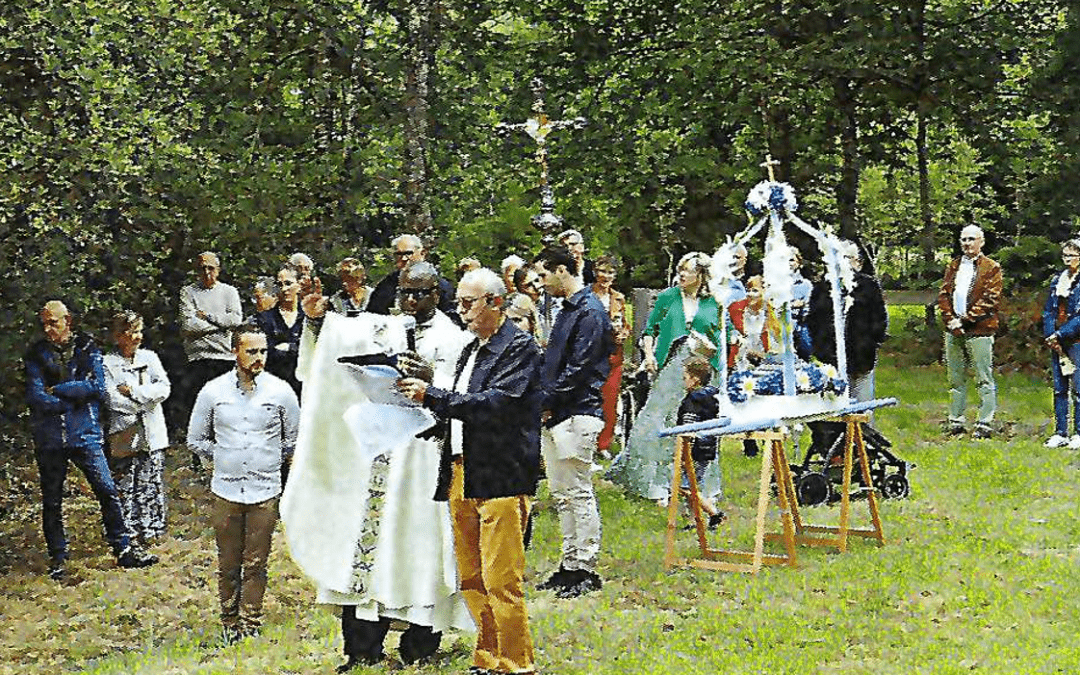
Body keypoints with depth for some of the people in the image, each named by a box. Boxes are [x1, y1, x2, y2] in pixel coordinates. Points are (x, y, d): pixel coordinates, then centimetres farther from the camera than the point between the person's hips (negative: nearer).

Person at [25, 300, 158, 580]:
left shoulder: (87, 348, 3)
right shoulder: (36, 354, 3)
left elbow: (97, 387, -9)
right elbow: (36, 397, -8)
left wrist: (57, 390, -10)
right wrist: (75, 396, -11)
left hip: (85, 434, -1)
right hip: (50, 439, 1)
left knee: (107, 491, -4)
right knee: (51, 501, 9)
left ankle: (124, 550, 6)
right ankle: (57, 558, 21)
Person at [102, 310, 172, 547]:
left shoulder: (149, 358, 9)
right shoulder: (107, 364, -3)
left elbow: (164, 388, -1)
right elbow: (112, 399, -12)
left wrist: (134, 391, -10)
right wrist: (145, 401, -9)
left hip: (152, 434, 3)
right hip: (124, 435, -3)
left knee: (151, 484, 6)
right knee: (124, 486, -1)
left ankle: (150, 531, 15)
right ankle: (128, 534, 7)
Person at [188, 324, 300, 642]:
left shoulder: (281, 391, 0)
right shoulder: (213, 392, 0)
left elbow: (294, 439, 13)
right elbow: (196, 438, 13)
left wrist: (271, 460, 10)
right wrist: (223, 458, 8)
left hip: (266, 492, 0)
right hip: (226, 490, 0)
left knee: (256, 565, 3)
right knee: (228, 564, 5)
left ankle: (251, 625, 13)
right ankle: (230, 624, 17)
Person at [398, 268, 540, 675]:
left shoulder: (519, 347, -6)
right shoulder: (471, 350, 19)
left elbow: (495, 404, -19)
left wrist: (432, 395, -19)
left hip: (500, 478, -8)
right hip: (461, 475, 8)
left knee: (501, 581, -6)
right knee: (471, 580, 11)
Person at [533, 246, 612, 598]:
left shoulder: (590, 311, -13)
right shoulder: (567, 310, 18)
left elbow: (580, 368, -18)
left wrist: (547, 402, -13)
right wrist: (543, 403, 8)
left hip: (578, 413, -10)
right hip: (555, 415, 10)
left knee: (580, 494, -5)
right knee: (561, 494, 13)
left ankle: (587, 569, 1)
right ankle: (570, 563, 20)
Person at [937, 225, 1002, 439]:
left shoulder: (991, 268, 0)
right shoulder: (953, 266, 16)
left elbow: (990, 299, -9)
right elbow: (943, 295, 11)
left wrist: (965, 320, -14)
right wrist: (950, 320, -5)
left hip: (979, 331, -5)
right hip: (953, 331, 5)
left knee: (984, 379, -3)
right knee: (956, 379, 10)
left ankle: (985, 424, 1)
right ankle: (956, 422, 16)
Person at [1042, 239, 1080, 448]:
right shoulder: (1058, 280, 14)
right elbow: (1048, 310, 12)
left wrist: (1060, 334, -15)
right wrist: (1050, 335, -2)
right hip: (1057, 342, 6)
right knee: (1059, 389, 7)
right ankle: (1060, 433, 11)